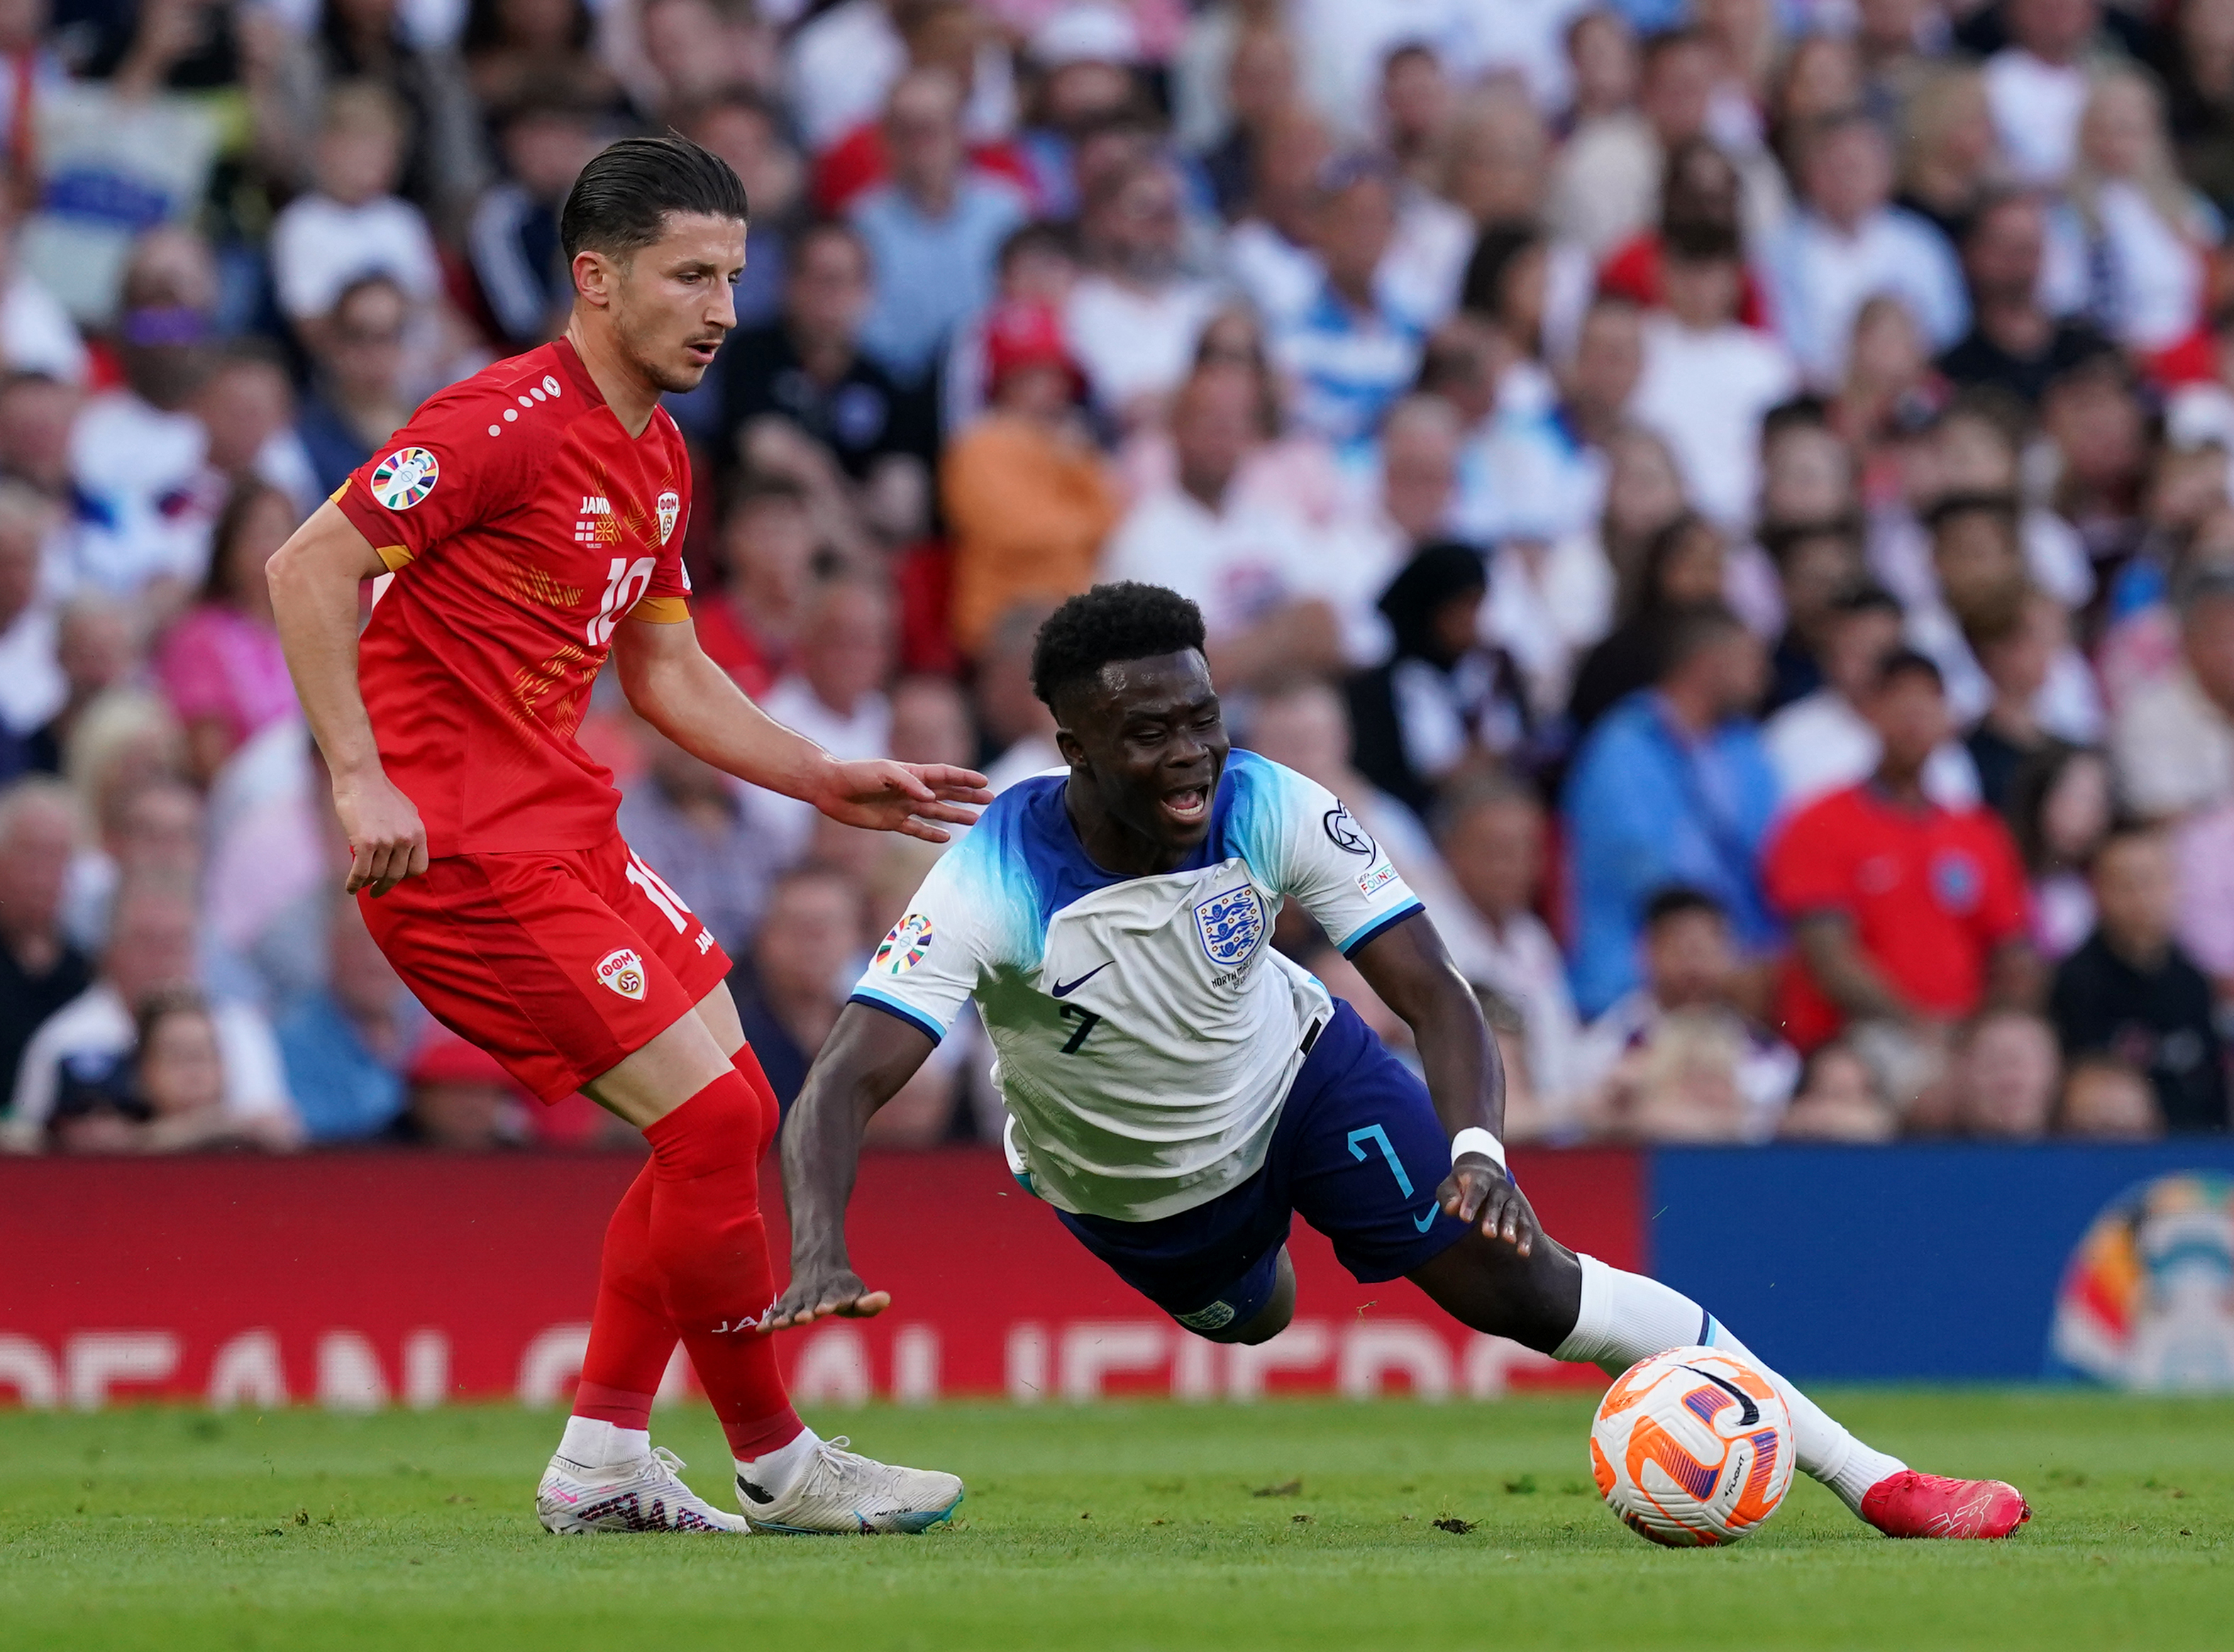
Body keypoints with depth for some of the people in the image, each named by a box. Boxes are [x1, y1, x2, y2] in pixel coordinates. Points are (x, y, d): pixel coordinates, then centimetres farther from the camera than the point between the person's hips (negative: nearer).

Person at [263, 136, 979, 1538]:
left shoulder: (660, 458, 13)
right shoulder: (509, 424, -16)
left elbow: (668, 672, 24)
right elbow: (309, 568, -20)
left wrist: (831, 782, 16)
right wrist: (362, 778, -25)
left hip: (565, 823, 10)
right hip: (462, 846, -10)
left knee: (730, 1112, 9)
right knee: (712, 1121, -11)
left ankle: (601, 1466, 16)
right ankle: (777, 1471, 3)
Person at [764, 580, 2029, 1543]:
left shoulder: (1272, 809, -30)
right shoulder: (996, 880, -36)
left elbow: (1437, 998, -29)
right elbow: (846, 1083, -41)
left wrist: (1477, 1145, -49)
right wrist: (822, 1260, -60)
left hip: (1299, 1070, 0)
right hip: (1128, 1185, 0)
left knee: (1521, 1282, -14)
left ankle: (1869, 1475, -13)